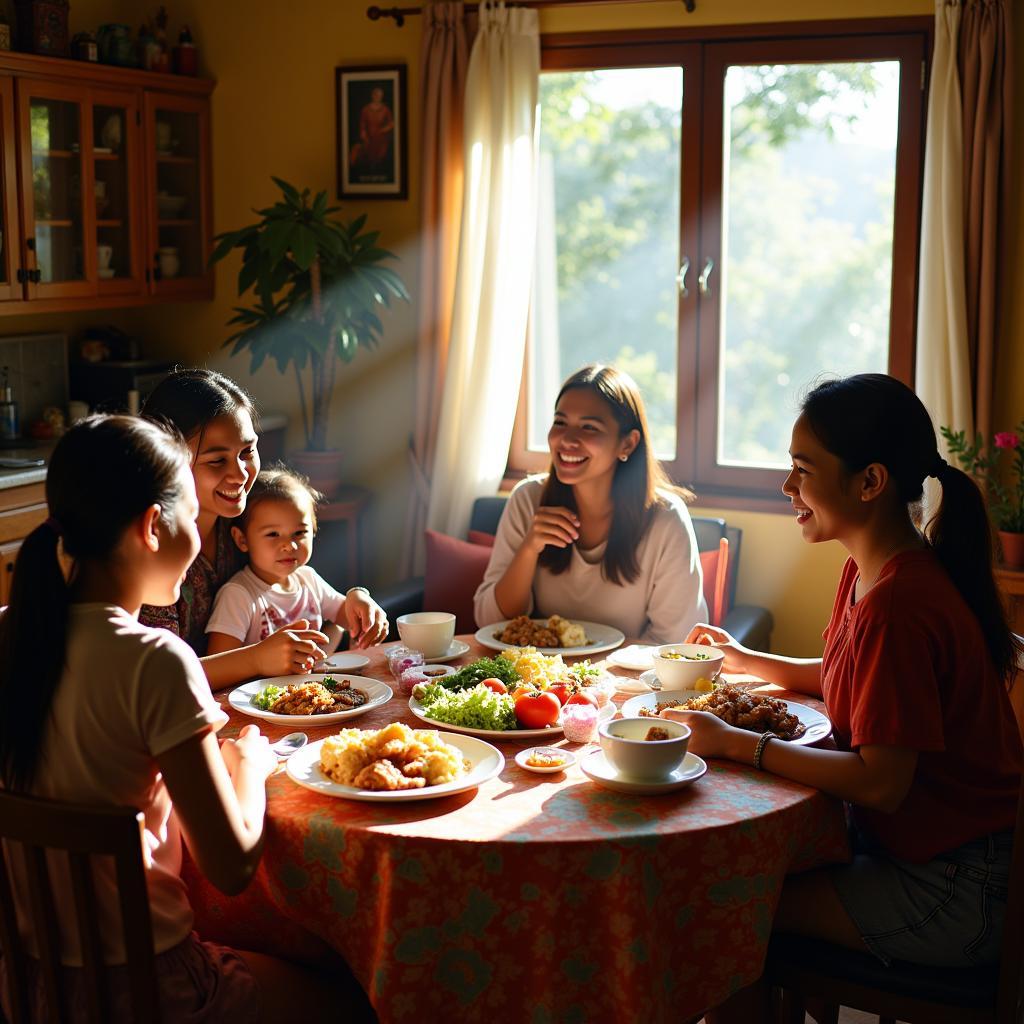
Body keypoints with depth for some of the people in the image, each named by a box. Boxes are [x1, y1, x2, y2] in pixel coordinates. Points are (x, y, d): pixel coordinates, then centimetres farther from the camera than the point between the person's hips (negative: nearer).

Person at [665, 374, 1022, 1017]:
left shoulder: (899, 603, -27)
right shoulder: (869, 571, 4)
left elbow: (881, 783, -26)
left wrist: (737, 744, -20)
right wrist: (748, 661, 14)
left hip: (959, 891, -9)